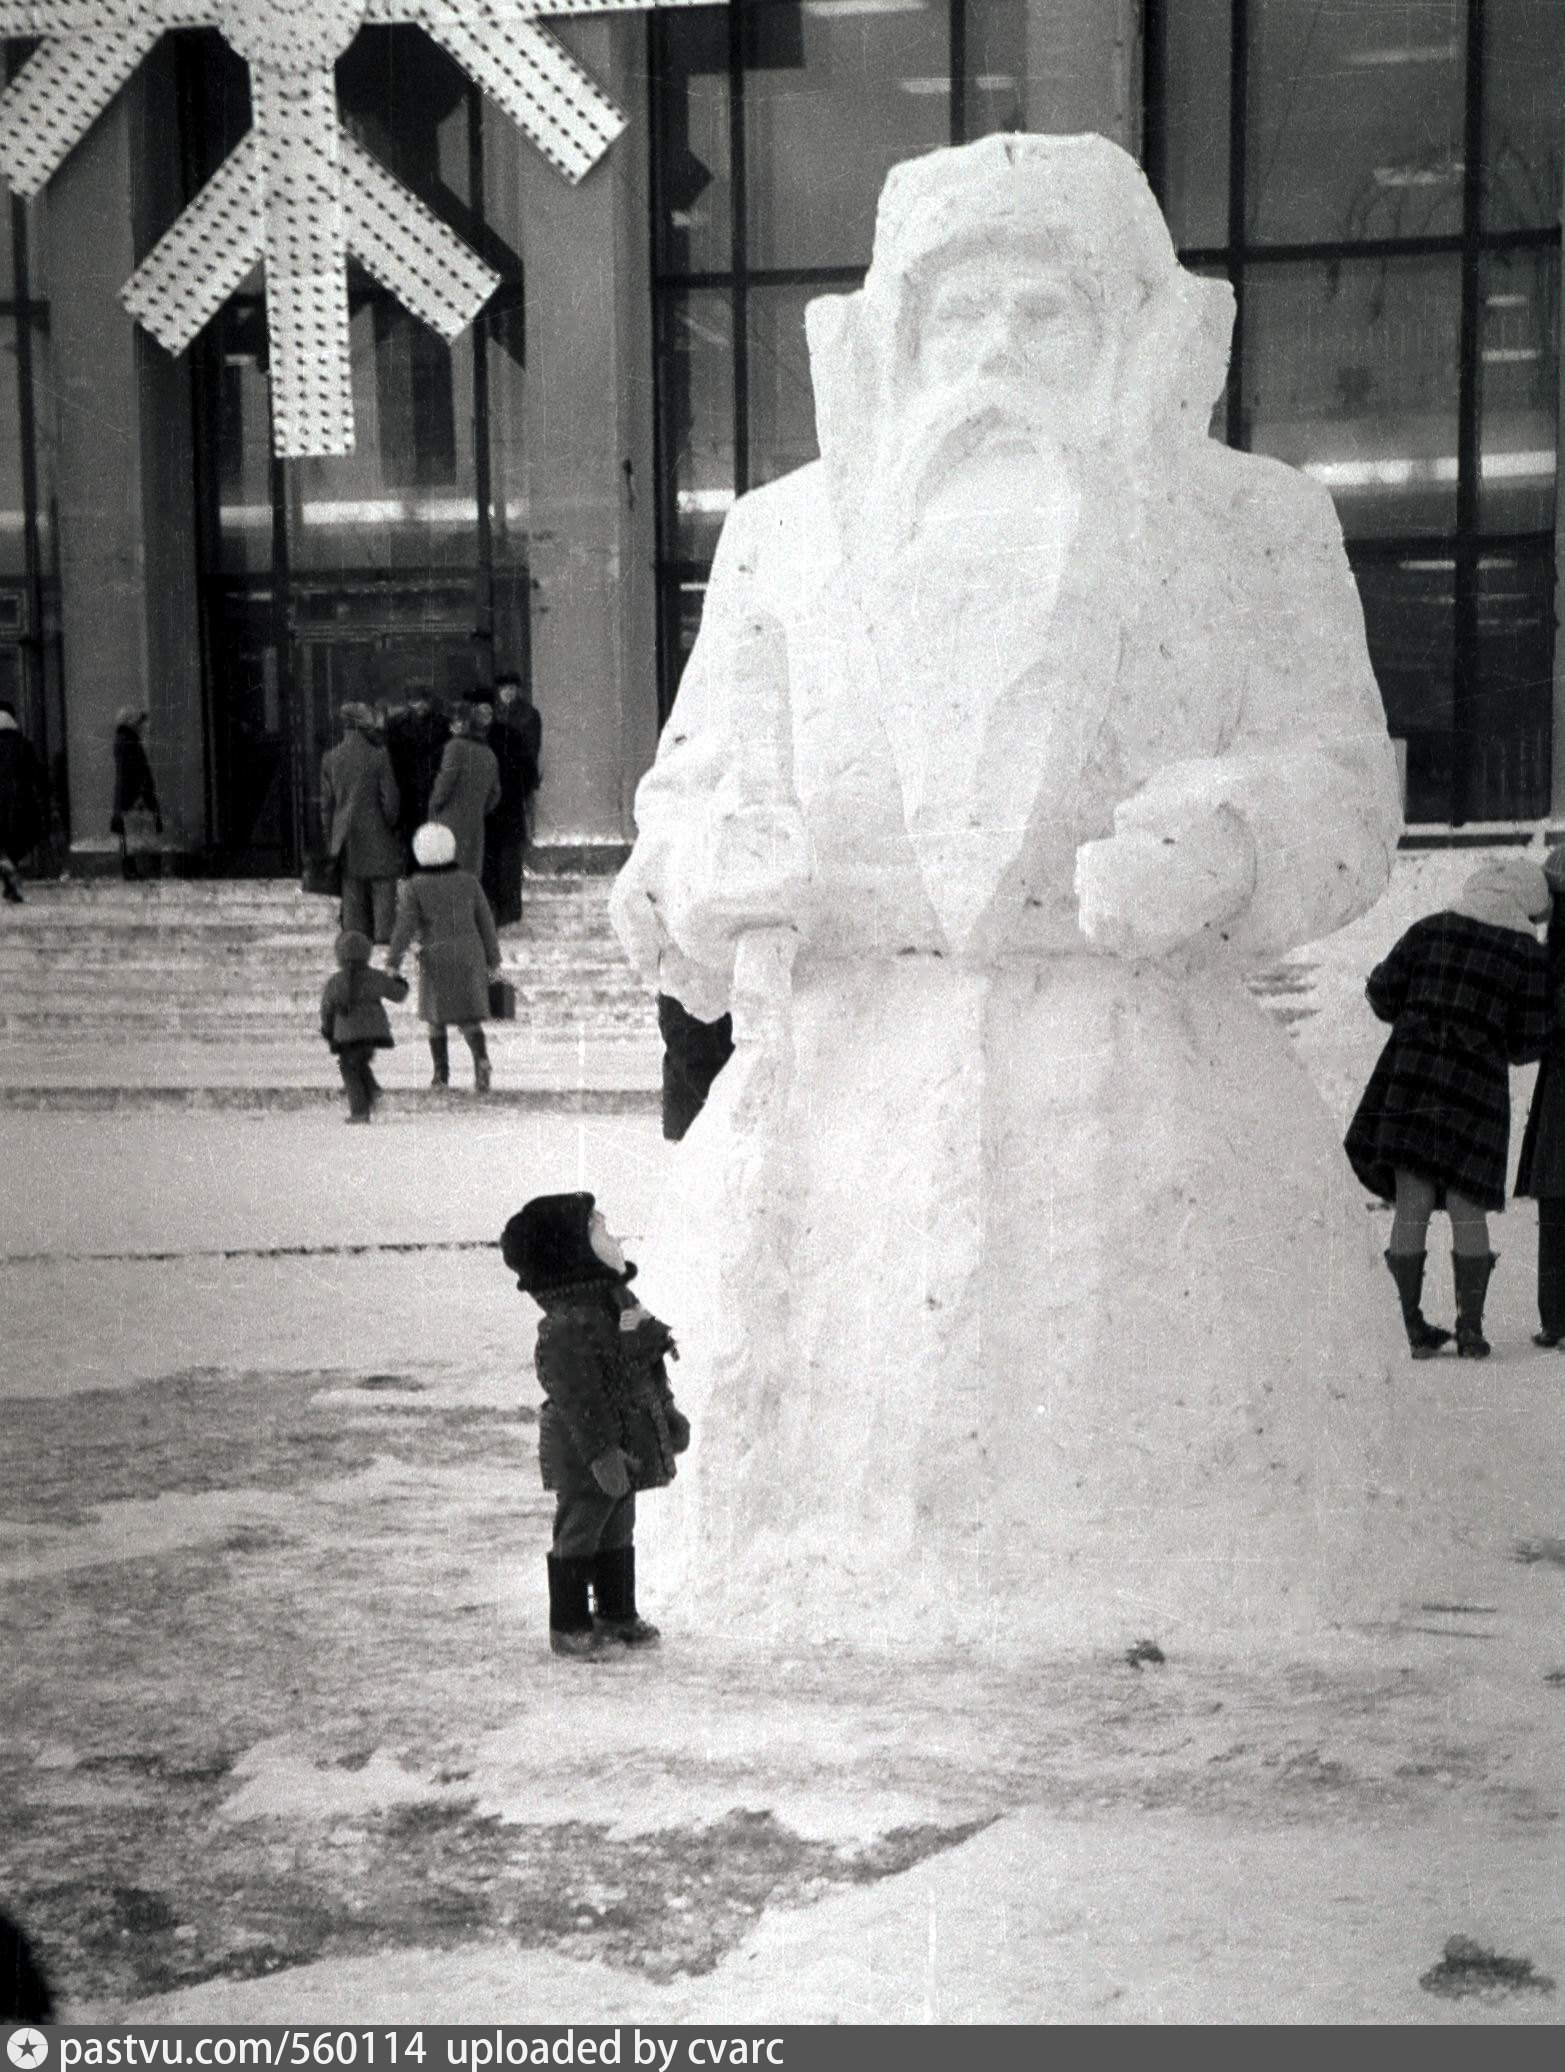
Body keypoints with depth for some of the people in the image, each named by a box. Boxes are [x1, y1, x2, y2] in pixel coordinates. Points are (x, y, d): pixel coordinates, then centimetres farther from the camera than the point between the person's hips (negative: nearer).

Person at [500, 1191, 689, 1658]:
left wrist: (667, 1412, 22)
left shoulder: (618, 1301, 6)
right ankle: (569, 1627, 14)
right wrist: (601, 1453, -26)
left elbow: (648, 1368, 18)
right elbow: (578, 1398, -26)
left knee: (618, 1531, 19)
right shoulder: (567, 1326, -25)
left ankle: (618, 1615, 32)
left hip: (626, 1443, 9)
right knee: (579, 1533, 3)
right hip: (586, 1458, -9)